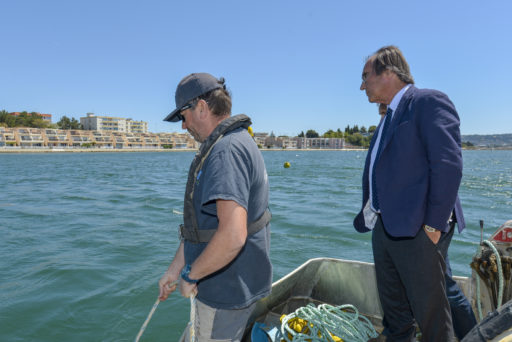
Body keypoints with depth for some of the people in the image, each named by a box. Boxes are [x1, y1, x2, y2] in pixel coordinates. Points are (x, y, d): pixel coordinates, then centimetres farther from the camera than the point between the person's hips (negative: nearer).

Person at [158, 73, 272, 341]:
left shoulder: (226, 150, -25)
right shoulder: (236, 143, 10)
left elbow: (232, 236, -36)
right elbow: (200, 220, 13)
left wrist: (190, 275, -19)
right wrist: (174, 270, 16)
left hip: (226, 291, -10)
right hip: (231, 286, 10)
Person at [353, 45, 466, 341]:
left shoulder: (429, 102, -10)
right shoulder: (390, 116, 17)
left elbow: (449, 165, -20)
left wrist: (434, 225, -19)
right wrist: (372, 216, 10)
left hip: (417, 231, -8)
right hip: (384, 228, 9)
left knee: (430, 311, 7)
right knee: (394, 311, 21)